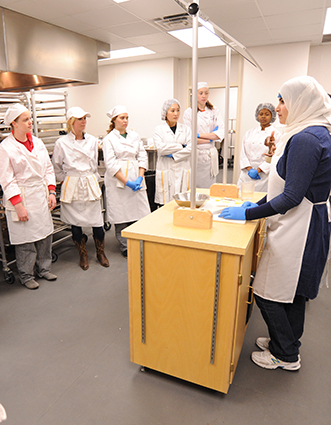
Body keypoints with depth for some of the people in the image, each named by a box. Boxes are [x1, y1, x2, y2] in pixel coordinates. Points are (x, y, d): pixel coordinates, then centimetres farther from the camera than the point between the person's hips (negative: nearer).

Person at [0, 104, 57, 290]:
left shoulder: (37, 142, 8)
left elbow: (48, 168, 12)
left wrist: (52, 192, 5)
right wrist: (18, 205, -14)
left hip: (41, 194, 5)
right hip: (22, 197, -5)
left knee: (45, 233, 11)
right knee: (25, 238, 2)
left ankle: (44, 268, 30)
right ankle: (26, 275, 21)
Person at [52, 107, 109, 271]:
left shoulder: (92, 140, 5)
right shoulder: (61, 143, -4)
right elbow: (56, 167, 8)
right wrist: (65, 179, 5)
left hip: (91, 184, 2)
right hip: (72, 187, -1)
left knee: (97, 220, 2)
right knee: (75, 222, 7)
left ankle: (100, 252, 23)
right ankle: (83, 255, 25)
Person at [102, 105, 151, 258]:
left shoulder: (135, 136, 13)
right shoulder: (109, 139, 1)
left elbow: (142, 157, 9)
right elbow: (110, 164, -7)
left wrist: (140, 178, -6)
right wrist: (126, 182, -15)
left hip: (136, 178, 4)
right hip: (117, 181, -3)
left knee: (140, 212, 1)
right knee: (121, 215, 1)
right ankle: (125, 247, 16)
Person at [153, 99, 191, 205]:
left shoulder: (186, 129, 11)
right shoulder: (159, 130, 5)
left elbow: (190, 149, -1)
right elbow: (160, 148, -11)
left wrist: (173, 155, -9)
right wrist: (181, 146, -6)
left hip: (183, 172, 2)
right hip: (166, 172, -2)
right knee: (166, 204, -5)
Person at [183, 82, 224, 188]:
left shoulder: (214, 111, 10)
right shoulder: (189, 112, 0)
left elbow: (221, 133, -2)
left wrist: (200, 135, -11)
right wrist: (210, 138, -6)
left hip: (210, 155, 3)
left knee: (209, 187, 6)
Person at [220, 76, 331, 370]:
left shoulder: (305, 139, -21)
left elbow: (293, 196, -25)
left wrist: (248, 214, -20)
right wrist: (260, 203, 12)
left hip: (300, 227, -10)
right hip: (302, 225, 10)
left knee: (269, 293, 3)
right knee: (293, 292, 22)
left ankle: (286, 356, 24)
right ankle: (286, 342, 41)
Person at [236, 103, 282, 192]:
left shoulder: (276, 134, 1)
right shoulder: (250, 132, 12)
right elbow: (243, 152, 7)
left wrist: (258, 170, -13)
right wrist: (249, 169, -7)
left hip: (264, 175, -3)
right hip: (246, 174, 3)